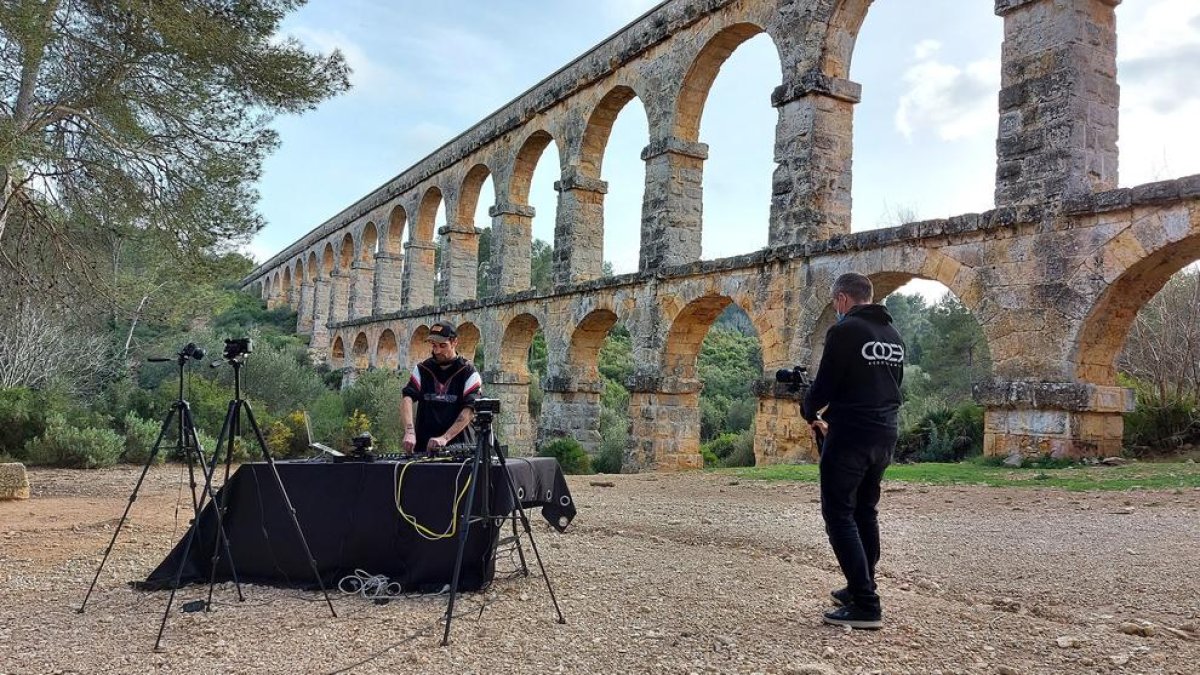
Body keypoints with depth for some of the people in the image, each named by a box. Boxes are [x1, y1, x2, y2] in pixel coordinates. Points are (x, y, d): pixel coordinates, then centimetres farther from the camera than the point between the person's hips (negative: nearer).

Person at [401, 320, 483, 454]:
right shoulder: (422, 369, 10)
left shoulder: (468, 373, 0)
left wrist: (445, 438, -23)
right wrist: (409, 431, -21)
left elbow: (469, 410, -11)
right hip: (423, 446, 2)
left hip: (457, 448, -2)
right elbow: (407, 398, -4)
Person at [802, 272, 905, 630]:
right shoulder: (893, 336, 13)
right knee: (865, 513, 19)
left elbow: (825, 383, -13)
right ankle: (860, 590, 26)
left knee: (839, 514, -4)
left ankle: (865, 606, -8)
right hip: (885, 435, 8)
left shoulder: (844, 331, -12)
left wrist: (811, 413, 8)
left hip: (850, 437, -8)